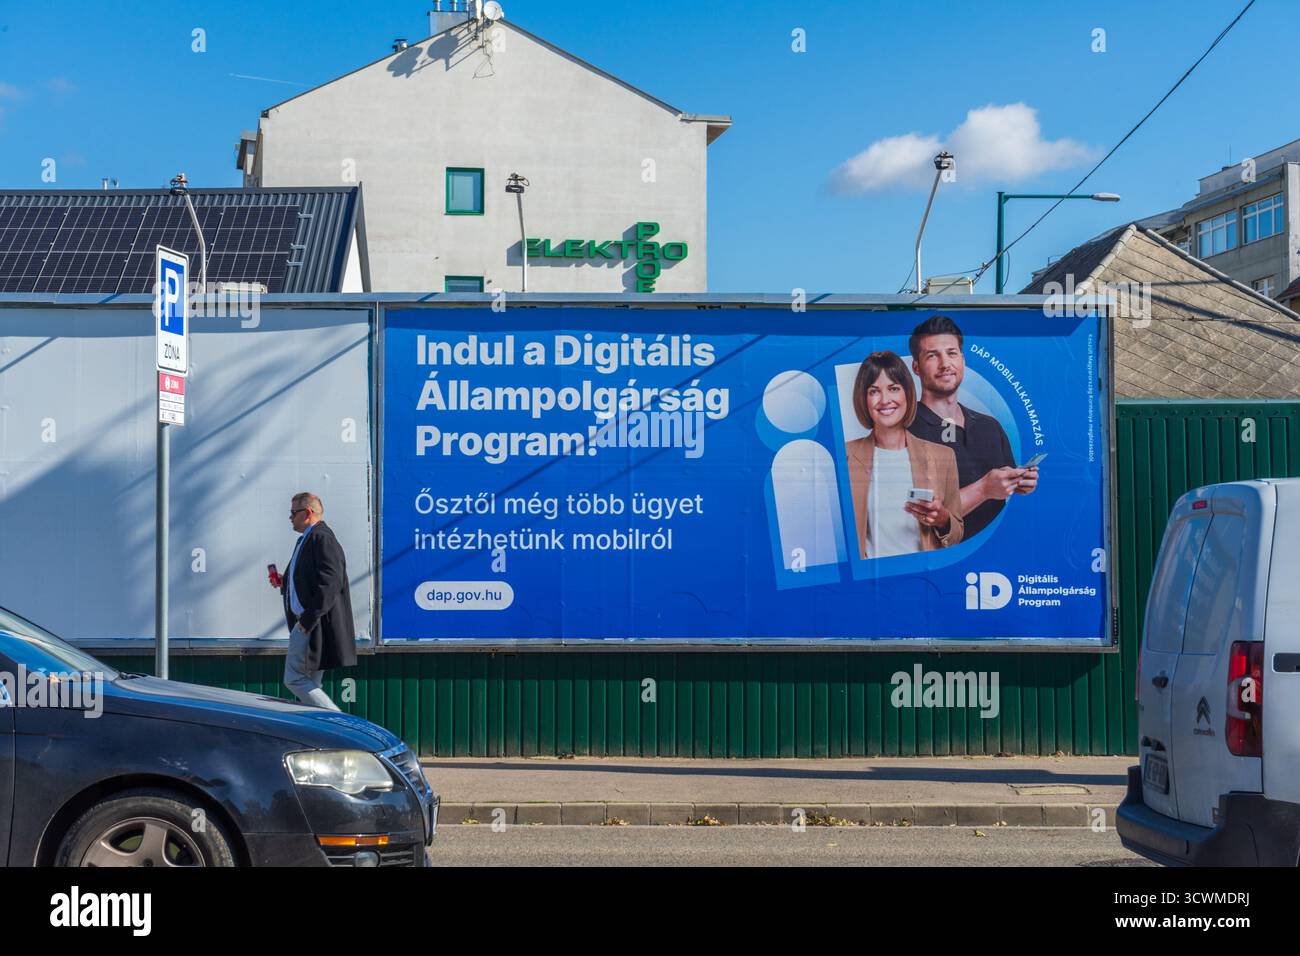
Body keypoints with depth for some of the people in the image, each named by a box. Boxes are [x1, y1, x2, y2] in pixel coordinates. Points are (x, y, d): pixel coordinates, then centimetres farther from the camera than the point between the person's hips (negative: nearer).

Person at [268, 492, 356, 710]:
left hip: (314, 624, -11)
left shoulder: (323, 538, -14)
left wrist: (308, 619, -24)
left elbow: (329, 583, -23)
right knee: (309, 683, 11)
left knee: (294, 679, -11)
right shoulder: (307, 539, 19)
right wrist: (284, 582, 11)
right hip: (306, 622, 11)